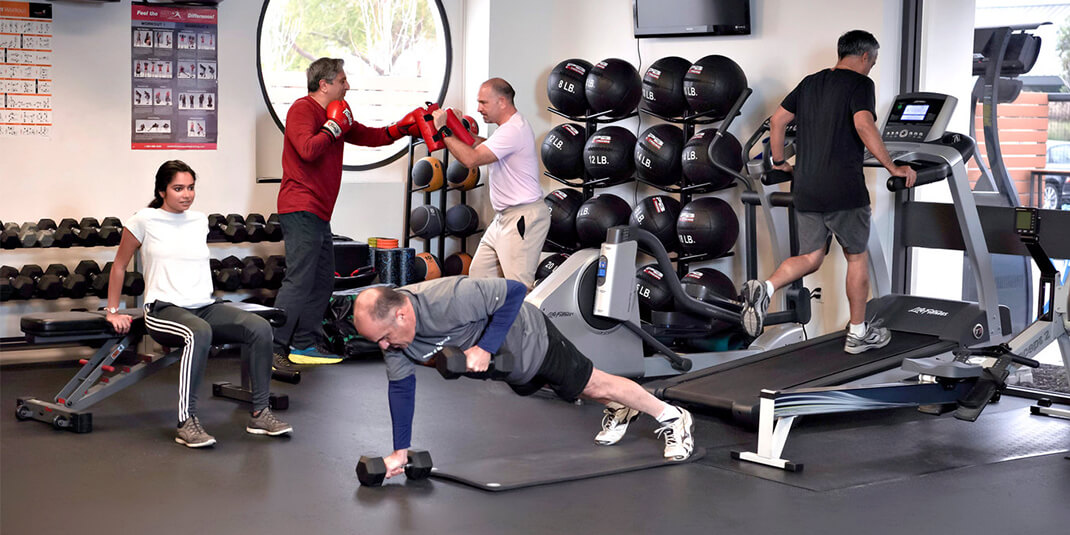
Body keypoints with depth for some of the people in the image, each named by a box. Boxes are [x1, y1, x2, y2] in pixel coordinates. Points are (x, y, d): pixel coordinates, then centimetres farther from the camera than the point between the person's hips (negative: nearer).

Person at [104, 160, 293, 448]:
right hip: (164, 308, -6)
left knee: (260, 327, -20)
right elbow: (119, 266, 8)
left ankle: (259, 413, -12)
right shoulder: (144, 220, 0)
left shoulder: (200, 221, 15)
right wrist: (113, 312, 7)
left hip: (205, 306, 6)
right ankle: (186, 423, -36)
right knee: (199, 333, -41)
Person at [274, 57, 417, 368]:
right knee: (299, 281, -14)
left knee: (322, 281, 11)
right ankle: (271, 349, -13)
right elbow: (308, 150, -25)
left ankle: (305, 345, 17)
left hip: (318, 214, 10)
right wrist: (334, 126, -13)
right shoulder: (303, 109, -9)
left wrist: (401, 128, 13)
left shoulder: (334, 115, 20)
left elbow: (367, 136, 26)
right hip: (300, 210, -10)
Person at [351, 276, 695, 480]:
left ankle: (671, 417, 27)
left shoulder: (447, 301, -44)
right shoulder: (389, 326, -22)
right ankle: (619, 410, 54)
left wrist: (485, 347, -40)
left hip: (528, 339, -7)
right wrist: (400, 451, -9)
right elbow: (401, 385, -8)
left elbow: (514, 291, -35)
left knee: (593, 384, 7)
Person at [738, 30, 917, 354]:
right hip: (843, 190, -6)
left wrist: (779, 163, 24)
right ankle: (858, 333, 18)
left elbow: (777, 121, 13)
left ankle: (764, 290, -15)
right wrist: (893, 169, -18)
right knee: (857, 258, 10)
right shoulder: (860, 83, -6)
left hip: (805, 190, 6)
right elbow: (863, 125, -22)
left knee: (810, 258, 12)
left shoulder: (810, 83, 15)